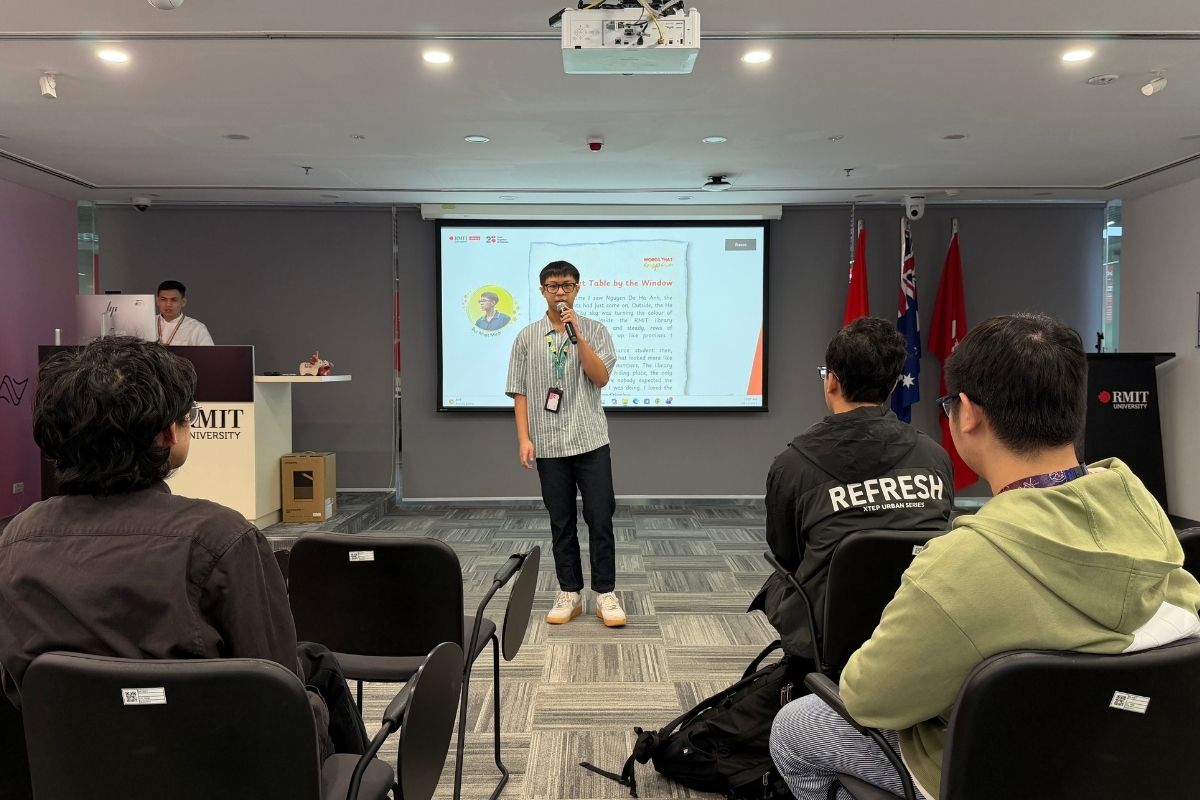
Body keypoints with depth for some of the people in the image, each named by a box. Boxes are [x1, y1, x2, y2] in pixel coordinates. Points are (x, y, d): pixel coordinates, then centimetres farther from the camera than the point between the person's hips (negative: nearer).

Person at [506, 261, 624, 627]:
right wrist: (524, 438, -4)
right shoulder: (527, 337, 6)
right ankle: (570, 593, 19)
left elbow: (600, 378, -9)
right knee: (561, 522, 9)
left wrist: (577, 334, -14)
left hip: (591, 440, -1)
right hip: (549, 444, 1)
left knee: (600, 518, -1)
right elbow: (520, 392, 5)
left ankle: (605, 594, 9)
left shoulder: (595, 330, 3)